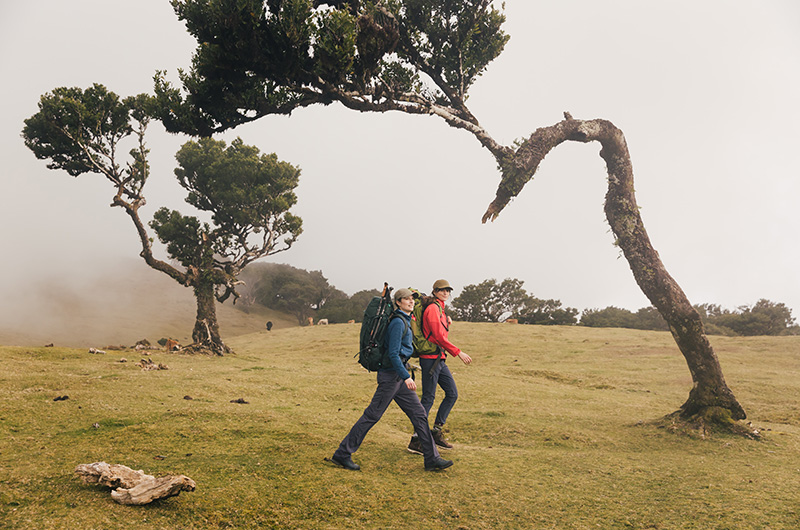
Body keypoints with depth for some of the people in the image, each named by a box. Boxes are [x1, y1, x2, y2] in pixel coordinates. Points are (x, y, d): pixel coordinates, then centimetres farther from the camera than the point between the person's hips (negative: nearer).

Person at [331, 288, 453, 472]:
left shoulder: (405, 320, 14)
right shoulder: (398, 322, -16)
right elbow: (393, 354, -21)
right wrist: (406, 376, -23)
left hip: (398, 376, 10)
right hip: (391, 375, -10)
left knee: (419, 414, 7)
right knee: (372, 415, -3)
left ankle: (432, 458, 12)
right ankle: (342, 454, 7)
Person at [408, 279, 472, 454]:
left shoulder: (441, 309, 18)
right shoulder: (432, 309, -12)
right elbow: (438, 336, -19)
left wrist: (447, 323, 4)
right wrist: (458, 352, -19)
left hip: (439, 359, 10)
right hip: (431, 358, -10)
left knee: (452, 394, 11)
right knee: (428, 399, -7)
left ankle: (436, 431, 18)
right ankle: (416, 441, -1)